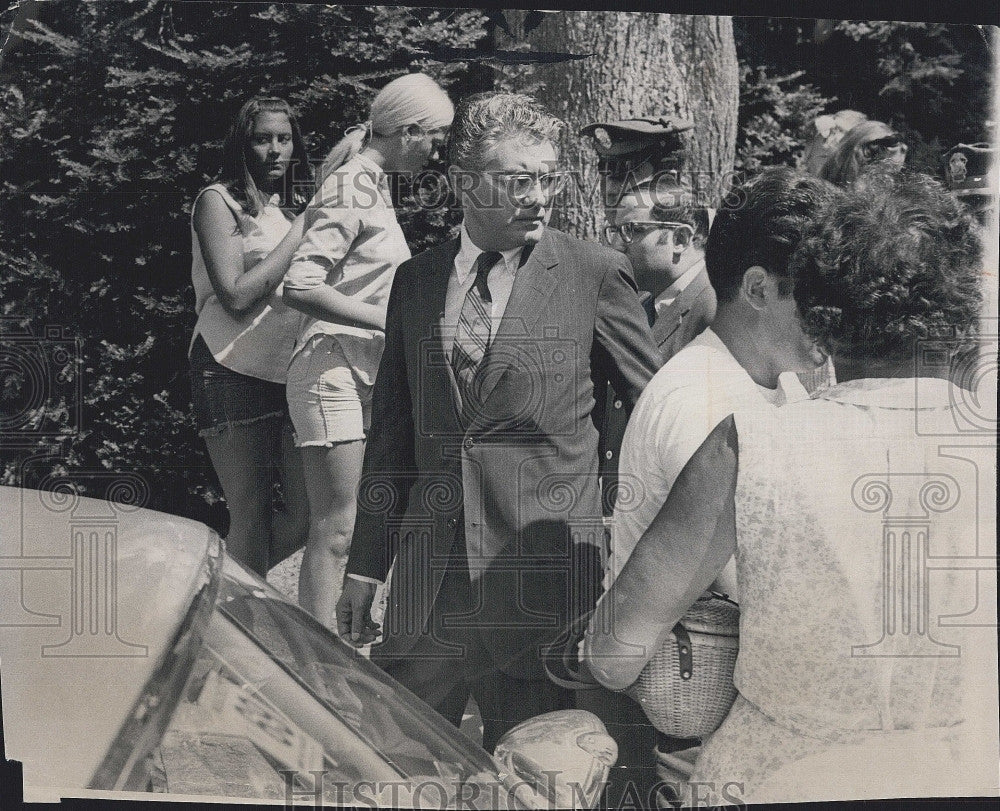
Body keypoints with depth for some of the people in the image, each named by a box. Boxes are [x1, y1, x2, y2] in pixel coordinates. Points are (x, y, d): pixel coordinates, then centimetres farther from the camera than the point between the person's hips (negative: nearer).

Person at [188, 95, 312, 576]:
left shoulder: (297, 206, 17)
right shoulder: (218, 201, -1)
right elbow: (237, 295, -12)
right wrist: (300, 233, -9)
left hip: (293, 370, 6)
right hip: (235, 372, -6)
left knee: (307, 516, 3)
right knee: (251, 518, -1)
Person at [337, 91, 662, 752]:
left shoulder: (595, 274, -4)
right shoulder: (415, 281, 7)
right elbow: (392, 431, 12)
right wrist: (366, 565, 12)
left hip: (544, 570, -3)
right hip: (429, 573, 4)